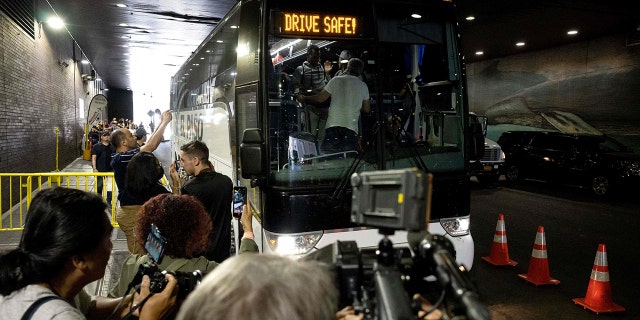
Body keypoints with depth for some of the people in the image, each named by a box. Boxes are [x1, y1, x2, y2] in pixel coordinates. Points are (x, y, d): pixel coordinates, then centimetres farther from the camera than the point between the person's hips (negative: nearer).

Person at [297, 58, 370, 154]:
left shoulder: (336, 80, 2)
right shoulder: (363, 86, 12)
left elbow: (320, 98, 4)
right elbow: (367, 109, 18)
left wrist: (303, 98, 20)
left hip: (333, 126, -2)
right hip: (352, 129, 2)